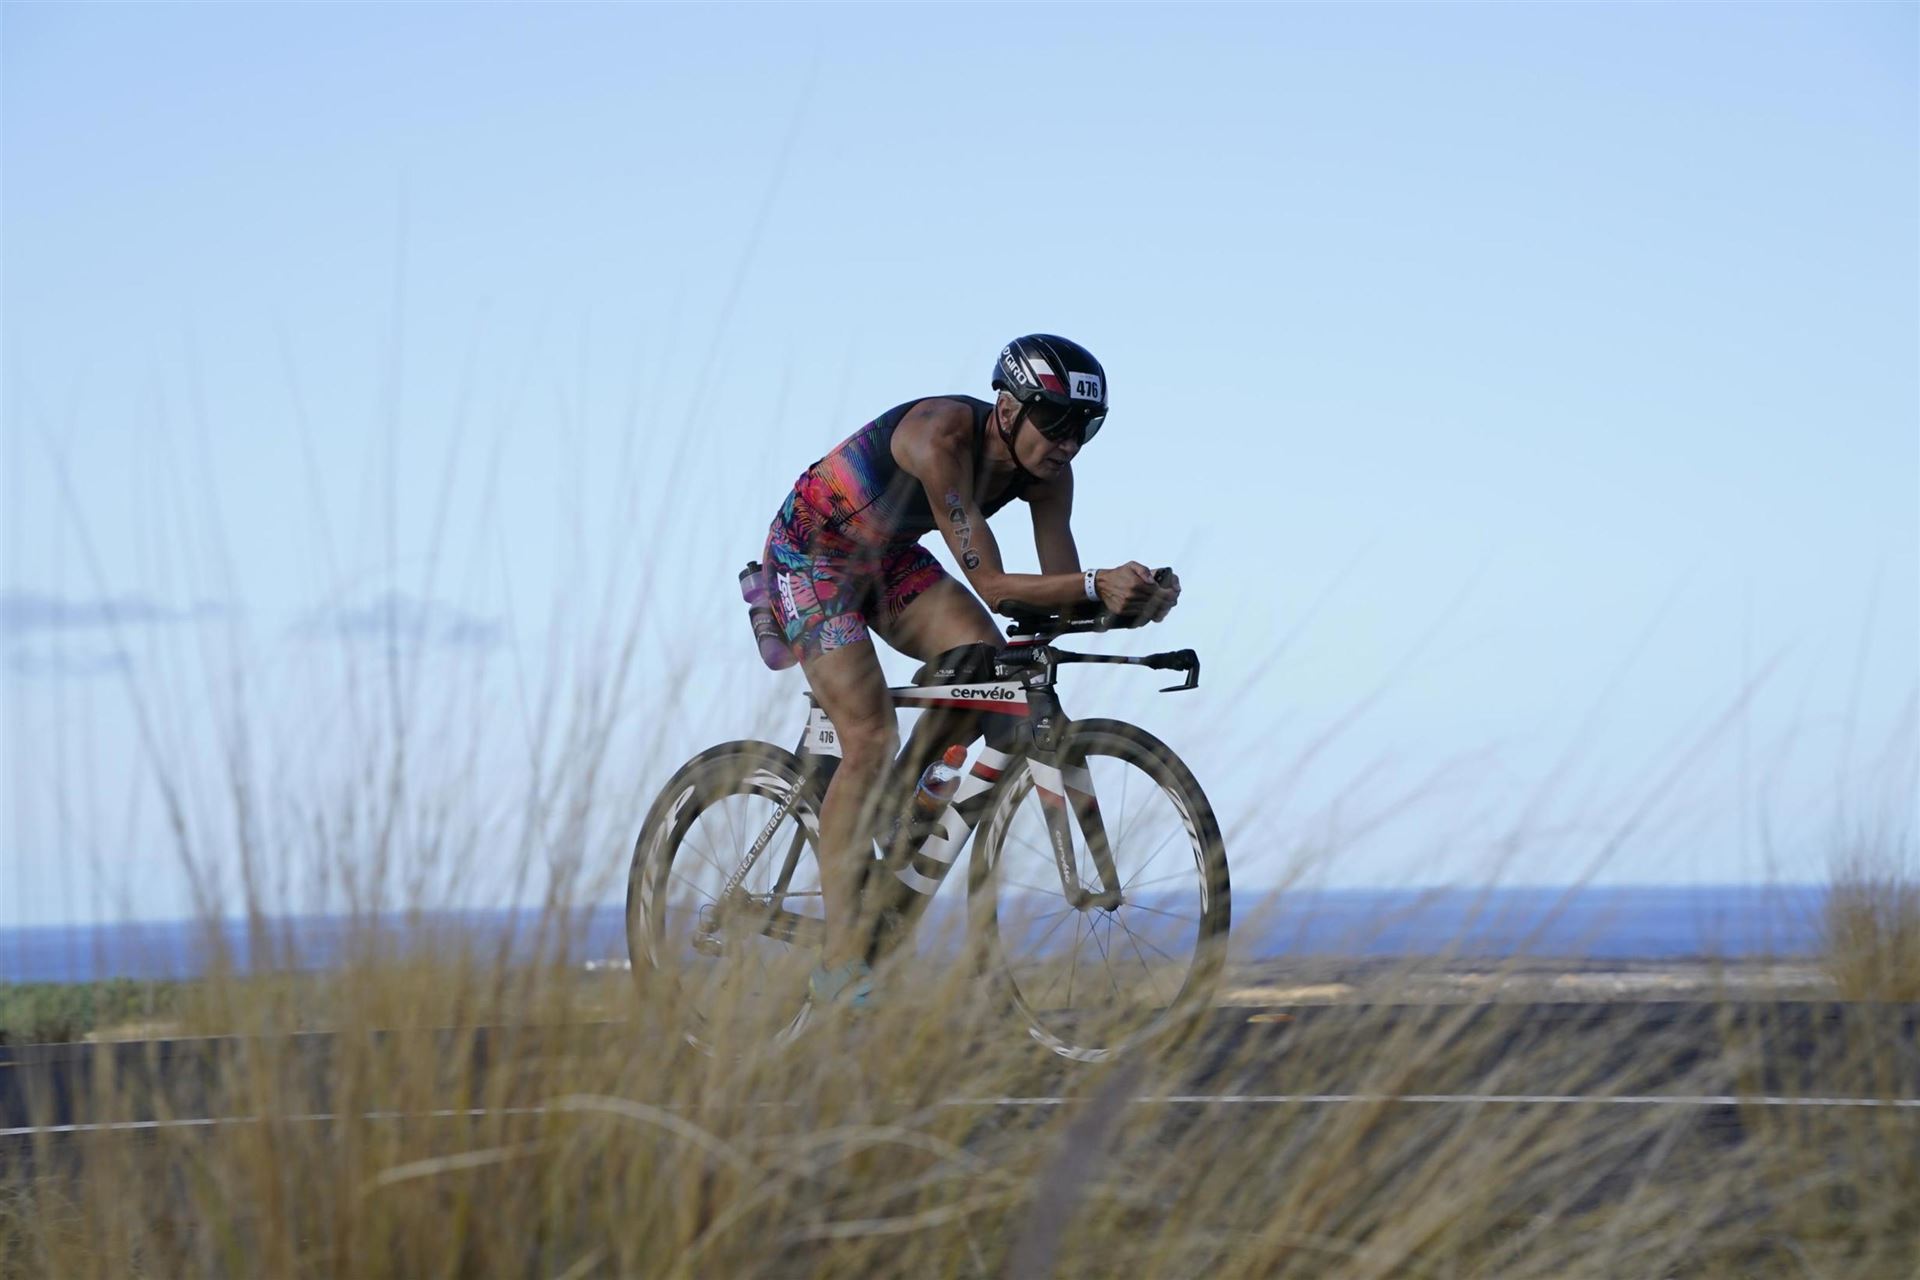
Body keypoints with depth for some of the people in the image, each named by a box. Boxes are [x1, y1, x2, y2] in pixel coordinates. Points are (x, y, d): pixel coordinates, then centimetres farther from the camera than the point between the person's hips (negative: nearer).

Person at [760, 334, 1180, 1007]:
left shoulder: (1047, 476, -13)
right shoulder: (944, 438, -34)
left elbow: (1064, 589, -14)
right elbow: (991, 585, -38)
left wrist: (1132, 596, -34)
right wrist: (1098, 583, -48)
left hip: (888, 556, 7)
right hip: (811, 553, -7)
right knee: (871, 742, -18)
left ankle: (894, 809, 6)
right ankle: (840, 961, -15)